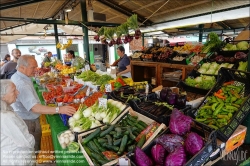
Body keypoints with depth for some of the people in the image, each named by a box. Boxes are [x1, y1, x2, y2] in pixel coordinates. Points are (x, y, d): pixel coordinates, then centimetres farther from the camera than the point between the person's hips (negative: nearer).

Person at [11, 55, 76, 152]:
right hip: (28, 122, -10)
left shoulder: (17, 77, 2)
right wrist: (59, 110, -48)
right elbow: (35, 108, -41)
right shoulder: (22, 85, -33)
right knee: (34, 149, 8)